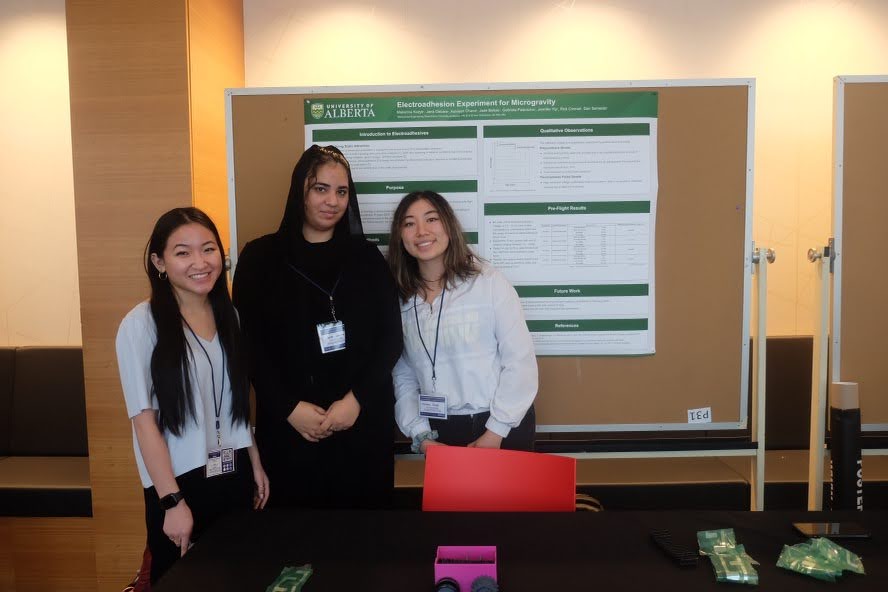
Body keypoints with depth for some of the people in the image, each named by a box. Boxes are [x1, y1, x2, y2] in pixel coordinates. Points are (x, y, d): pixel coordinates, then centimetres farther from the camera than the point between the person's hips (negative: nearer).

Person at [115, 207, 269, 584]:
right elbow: (144, 420, -14)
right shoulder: (141, 324, -14)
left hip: (235, 475, 5)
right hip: (180, 481, -5)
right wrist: (173, 501, -15)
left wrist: (256, 465, 11)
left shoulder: (228, 315, 4)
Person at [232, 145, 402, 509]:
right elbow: (249, 343, -1)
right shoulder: (261, 257, 3)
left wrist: (356, 399, -10)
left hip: (363, 422, 1)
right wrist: (291, 408, -10)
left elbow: (391, 336, 2)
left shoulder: (366, 257, 7)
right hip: (289, 427, -1)